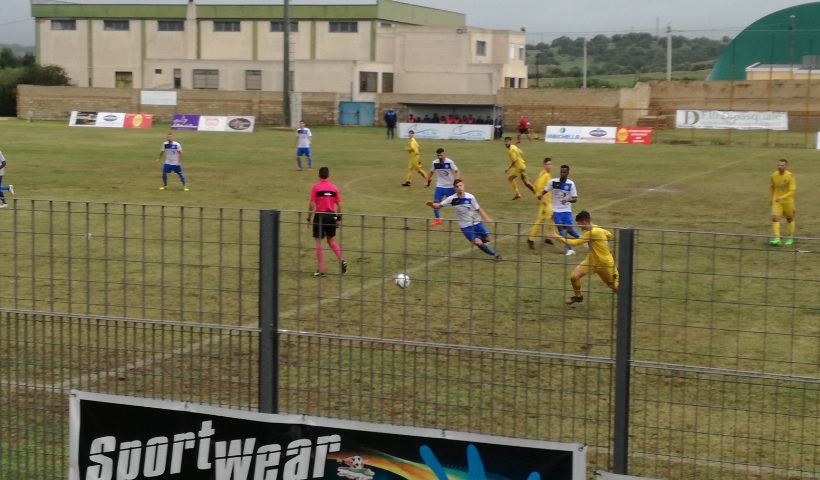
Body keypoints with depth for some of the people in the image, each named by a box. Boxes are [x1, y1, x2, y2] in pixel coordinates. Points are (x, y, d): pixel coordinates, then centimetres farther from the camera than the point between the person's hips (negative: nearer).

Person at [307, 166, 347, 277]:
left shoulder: (315, 187, -5)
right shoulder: (334, 188, 6)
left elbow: (312, 205, -10)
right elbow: (339, 205, 5)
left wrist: (309, 219, -2)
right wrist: (339, 219, 13)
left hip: (320, 216, -4)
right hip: (331, 216, 4)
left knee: (318, 243, 3)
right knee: (331, 241, 21)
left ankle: (321, 270, 1)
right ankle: (341, 260, 2)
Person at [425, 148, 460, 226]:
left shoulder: (449, 162, -16)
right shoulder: (435, 163, -5)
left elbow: (456, 171, -10)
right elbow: (432, 172, 12)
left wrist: (456, 181, -24)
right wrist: (428, 182, 10)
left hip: (450, 186, -3)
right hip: (439, 186, 3)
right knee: (435, 202, -6)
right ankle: (437, 220, 9)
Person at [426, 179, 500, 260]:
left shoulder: (470, 197, -12)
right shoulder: (452, 199, -16)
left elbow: (478, 209, -2)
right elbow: (439, 205, -14)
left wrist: (487, 219, -10)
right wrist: (432, 204, -35)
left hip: (476, 223, 3)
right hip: (465, 226, -3)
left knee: (487, 239, 10)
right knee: (477, 242, -17)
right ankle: (494, 254, 2)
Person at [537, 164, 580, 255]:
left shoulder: (571, 184, -8)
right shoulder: (553, 182, -6)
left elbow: (575, 199, -8)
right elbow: (545, 191, 0)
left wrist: (567, 200, -29)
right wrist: (540, 195, -24)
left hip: (566, 210, -1)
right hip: (556, 210, 1)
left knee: (569, 229, -5)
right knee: (560, 228, -11)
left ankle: (580, 238, 28)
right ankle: (570, 249, -5)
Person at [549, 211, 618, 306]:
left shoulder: (594, 232, -30)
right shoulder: (596, 229, -2)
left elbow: (574, 243, -30)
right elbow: (609, 235, 17)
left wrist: (557, 237, -24)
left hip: (605, 263, -8)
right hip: (592, 261, 8)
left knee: (615, 287, 7)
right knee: (574, 276, -7)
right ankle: (578, 296, 18)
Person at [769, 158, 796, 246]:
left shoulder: (790, 176, -16)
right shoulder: (773, 175, -4)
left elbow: (792, 191, -21)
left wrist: (781, 197, -33)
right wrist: (770, 199, 19)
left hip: (788, 201, -2)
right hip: (776, 201, 2)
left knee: (789, 219, 15)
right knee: (775, 218, -16)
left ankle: (790, 238, 34)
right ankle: (777, 239, -21)